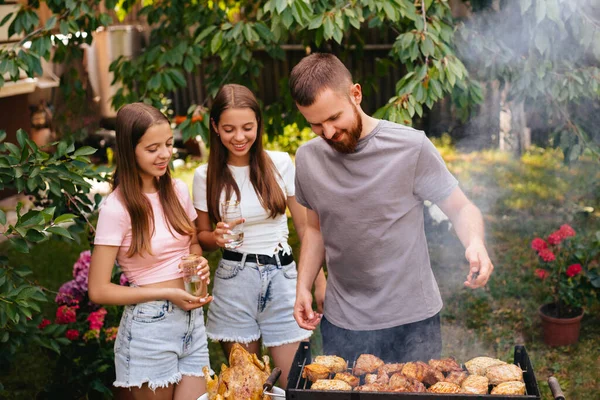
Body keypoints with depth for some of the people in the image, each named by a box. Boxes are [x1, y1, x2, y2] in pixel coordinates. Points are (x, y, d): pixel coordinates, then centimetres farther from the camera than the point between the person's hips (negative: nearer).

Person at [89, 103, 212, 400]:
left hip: (192, 320, 5)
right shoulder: (117, 208, -15)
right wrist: (167, 293, -16)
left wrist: (200, 263, -4)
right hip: (150, 328, -5)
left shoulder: (177, 191, 1)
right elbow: (99, 291, -13)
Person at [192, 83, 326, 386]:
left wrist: (321, 280, 2)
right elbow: (202, 237, 8)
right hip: (234, 282, 0)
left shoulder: (281, 163, -2)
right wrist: (217, 237, -15)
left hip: (282, 277, 0)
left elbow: (305, 225, 4)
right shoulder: (205, 176, -2)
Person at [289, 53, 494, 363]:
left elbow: (461, 208, -4)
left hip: (412, 321, -3)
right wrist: (303, 286, 3)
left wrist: (475, 242, -25)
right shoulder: (307, 158, 1)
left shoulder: (411, 146, -12)